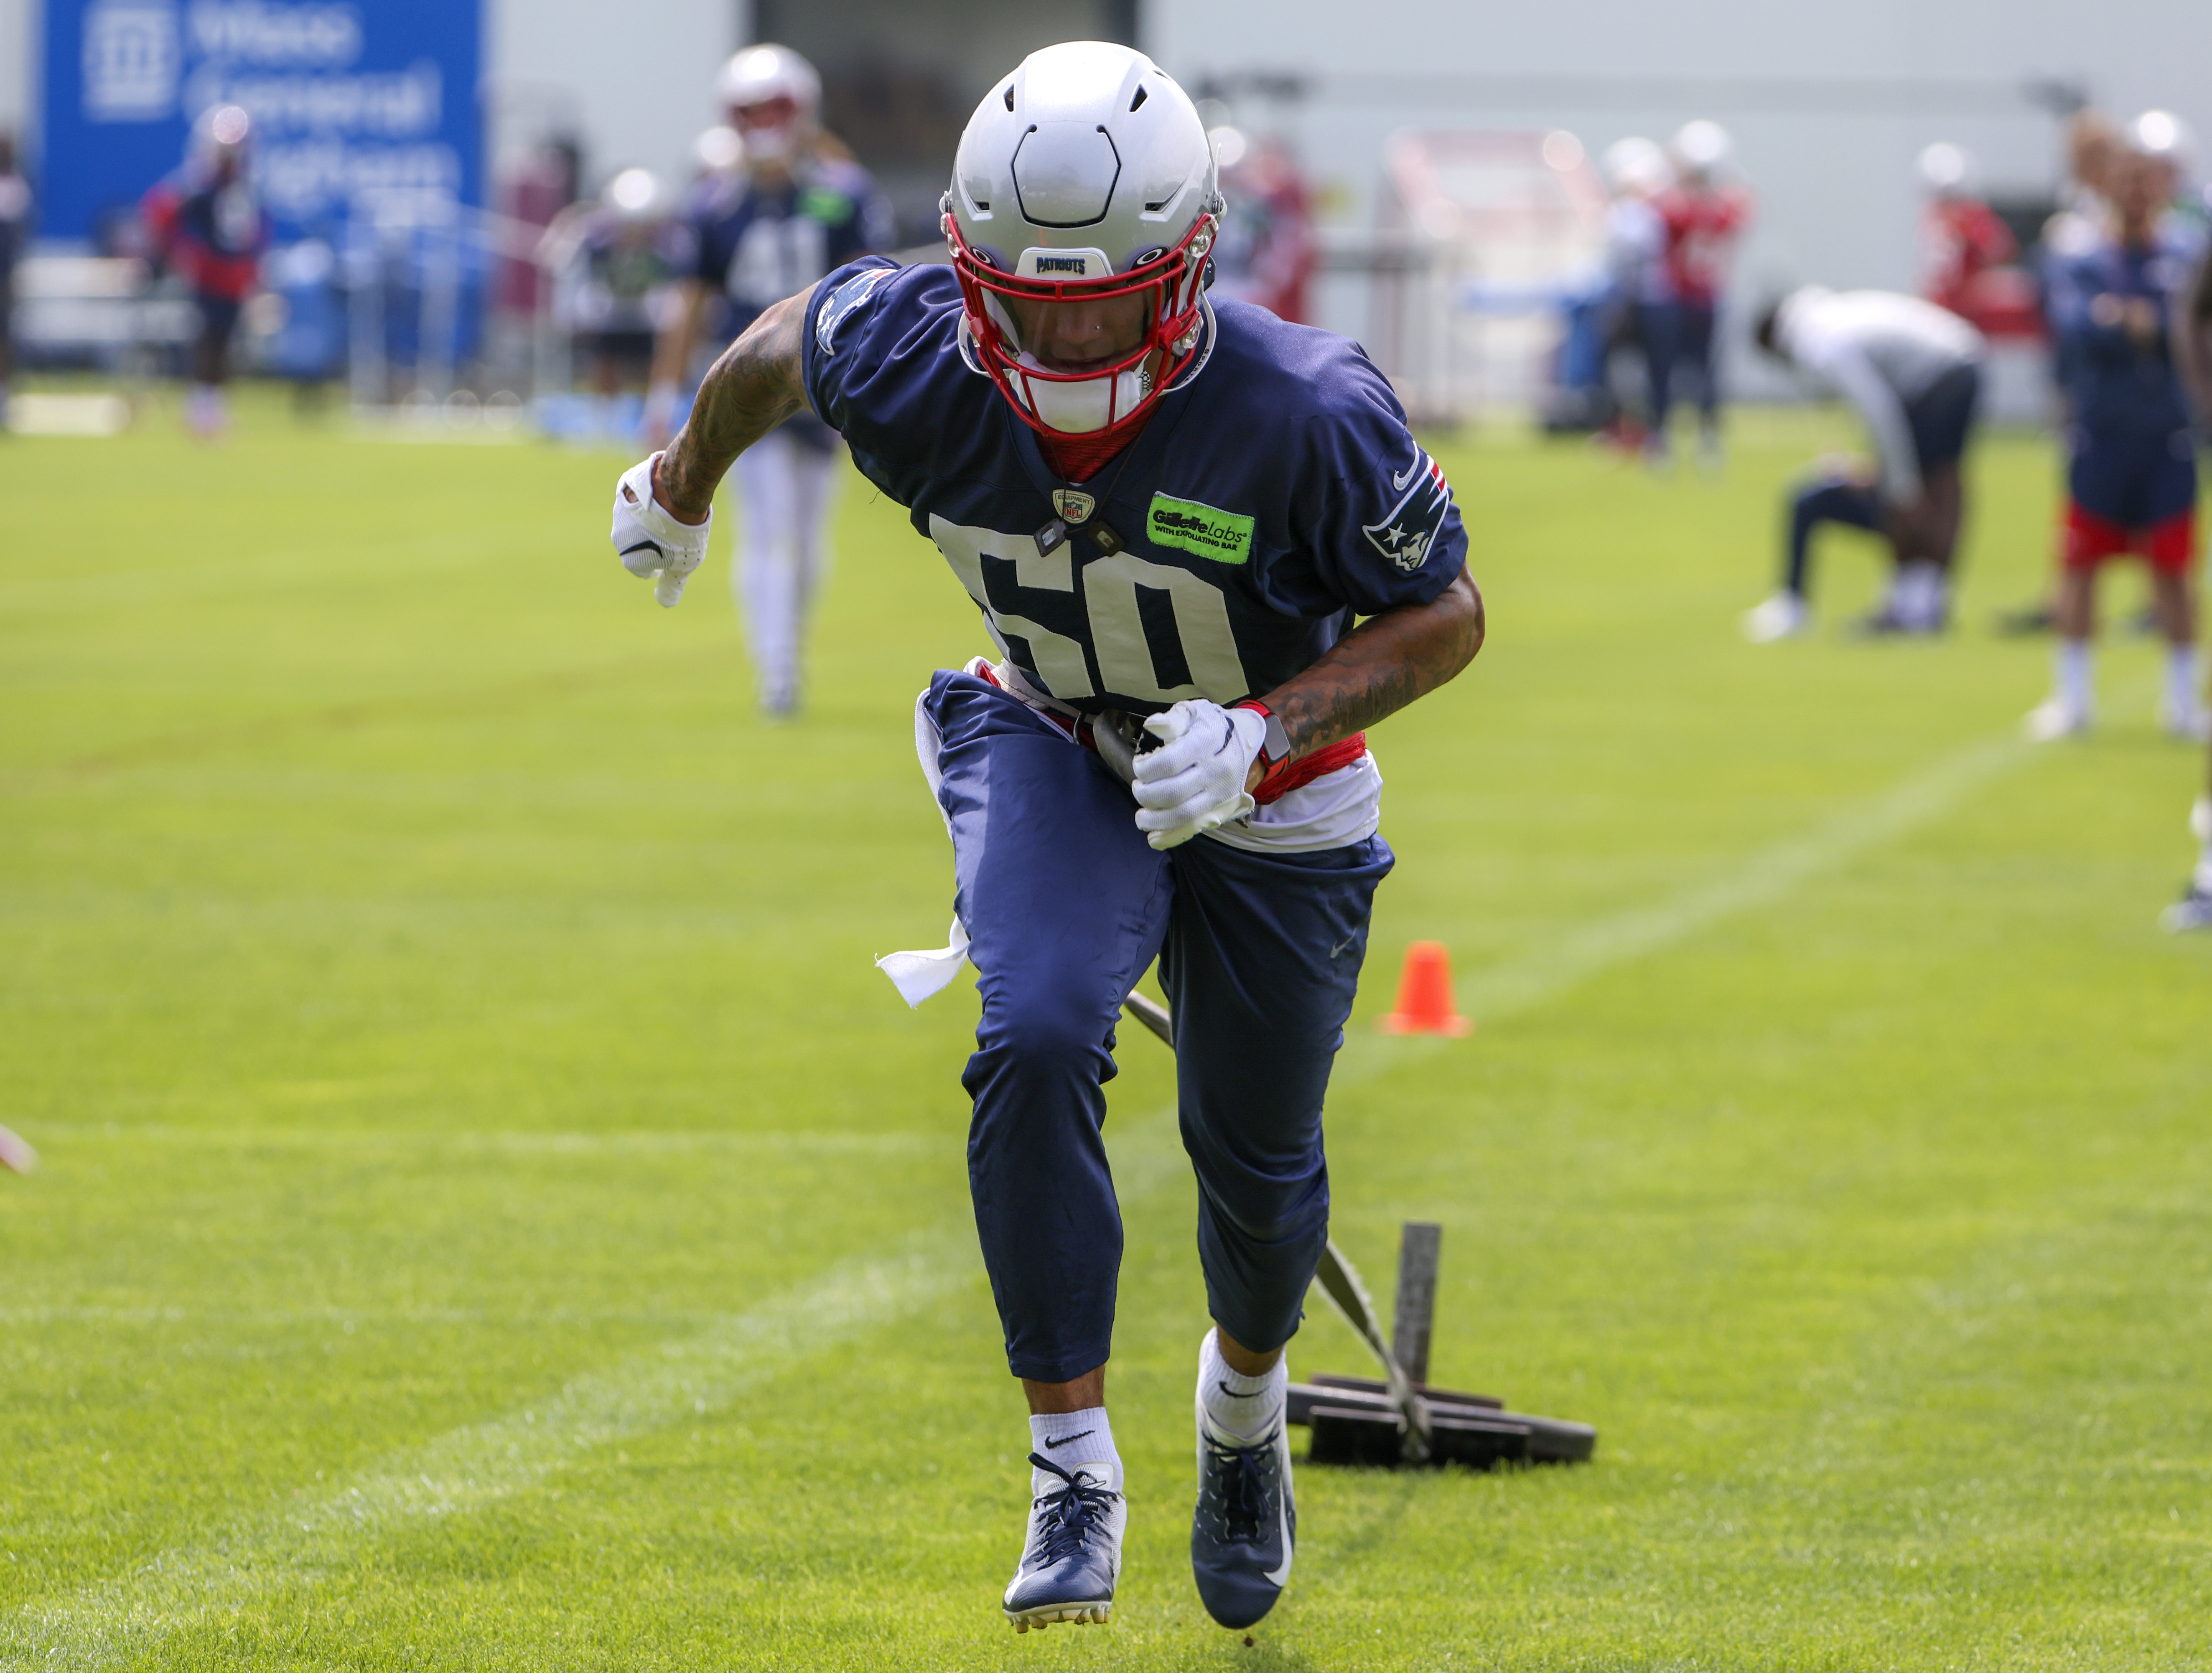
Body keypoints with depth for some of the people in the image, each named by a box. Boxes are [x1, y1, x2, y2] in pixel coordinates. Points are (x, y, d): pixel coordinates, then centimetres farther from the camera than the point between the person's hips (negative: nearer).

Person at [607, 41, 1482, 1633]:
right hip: (1053, 745, 1)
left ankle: (1247, 1396, 49)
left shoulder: (1306, 413, -36)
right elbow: (783, 338, -3)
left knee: (1256, 1159, 14)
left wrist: (1266, 730, -34)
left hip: (1270, 795, 0)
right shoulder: (908, 360, -29)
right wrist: (686, 480, 16)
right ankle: (1073, 1470, -15)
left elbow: (1446, 616, -19)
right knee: (1038, 1041, -27)